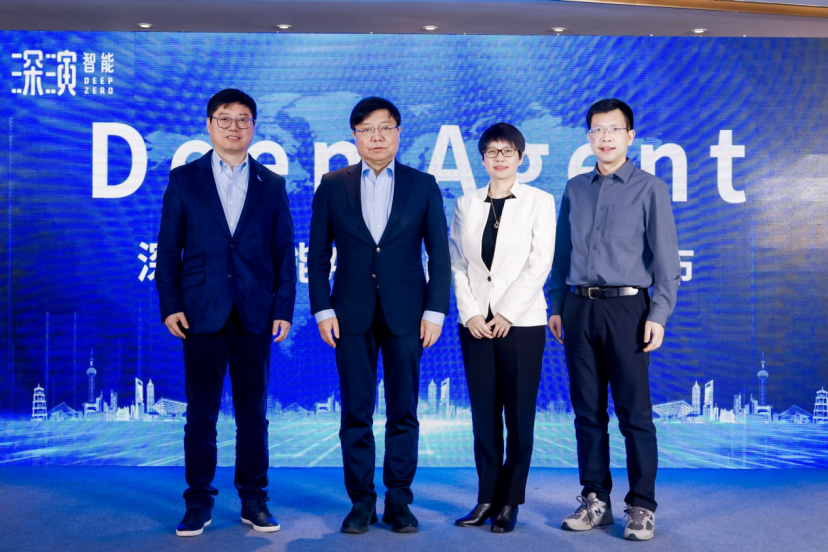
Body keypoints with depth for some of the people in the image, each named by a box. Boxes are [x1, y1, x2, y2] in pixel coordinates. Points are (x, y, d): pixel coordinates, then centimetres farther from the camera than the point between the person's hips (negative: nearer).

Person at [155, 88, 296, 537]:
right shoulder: (184, 179, 7)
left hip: (255, 315, 1)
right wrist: (169, 305, -4)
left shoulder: (272, 185, 10)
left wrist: (284, 310, 0)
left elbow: (284, 252, 7)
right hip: (201, 314, -1)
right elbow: (168, 248, 5)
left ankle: (254, 501, 18)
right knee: (201, 413, 4)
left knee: (253, 413, 7)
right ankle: (198, 503, 15)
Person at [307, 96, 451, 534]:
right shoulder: (332, 186, 7)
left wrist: (435, 311, -3)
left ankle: (398, 501, 15)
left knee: (403, 412, 4)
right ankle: (361, 502, 15)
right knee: (356, 413, 4)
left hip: (405, 313, 0)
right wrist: (322, 310, -2)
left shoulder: (423, 185, 6)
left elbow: (439, 253, 4)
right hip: (352, 315, 0)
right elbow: (319, 254, 6)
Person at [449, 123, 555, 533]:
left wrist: (506, 314, -12)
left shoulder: (539, 202, 2)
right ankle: (486, 498, 15)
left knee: (518, 415, 2)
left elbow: (539, 264, -6)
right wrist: (470, 313, -6)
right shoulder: (466, 204, 10)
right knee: (484, 412, 6)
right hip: (475, 322, 3)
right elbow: (457, 264, 6)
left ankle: (510, 502, 12)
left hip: (520, 322, -2)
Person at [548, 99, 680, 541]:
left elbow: (665, 258, -1)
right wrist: (556, 307, 10)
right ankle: (595, 500, 17)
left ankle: (641, 507, 7)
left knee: (634, 412, -3)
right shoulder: (575, 189, 15)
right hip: (578, 307, 4)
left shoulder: (650, 189, 3)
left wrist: (658, 315, -10)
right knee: (587, 410, 8)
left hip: (625, 306, -4)